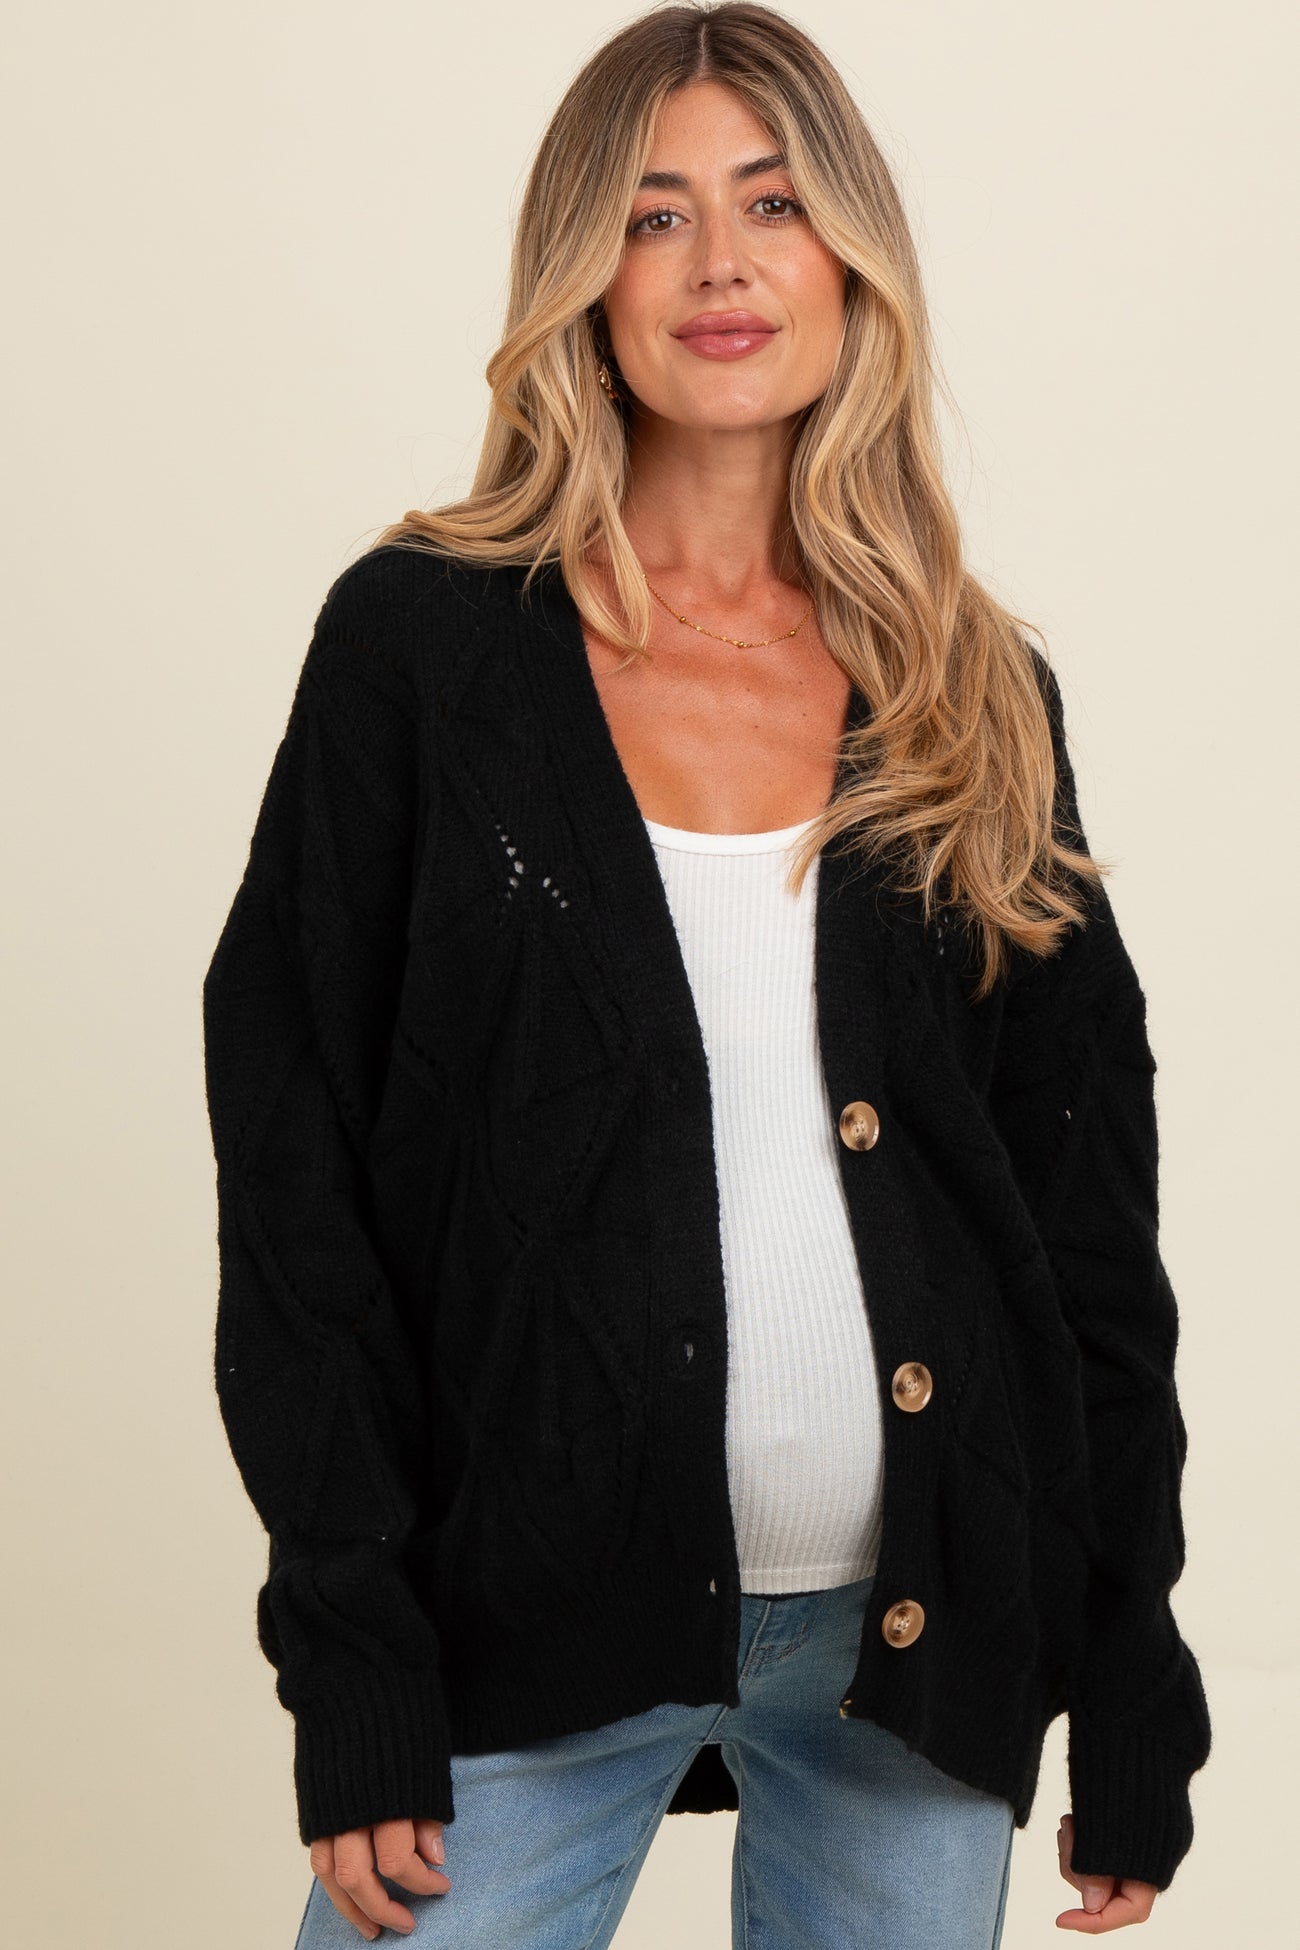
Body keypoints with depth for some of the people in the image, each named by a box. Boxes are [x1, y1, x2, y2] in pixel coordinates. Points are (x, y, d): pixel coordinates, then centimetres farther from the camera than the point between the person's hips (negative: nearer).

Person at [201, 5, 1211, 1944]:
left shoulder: (979, 695, 5)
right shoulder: (424, 640, -1)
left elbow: (1086, 1194, 7)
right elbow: (293, 1151, -3)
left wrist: (1135, 1676, 5)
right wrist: (351, 1660, -8)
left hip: (922, 1636, 2)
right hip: (537, 1635, -2)